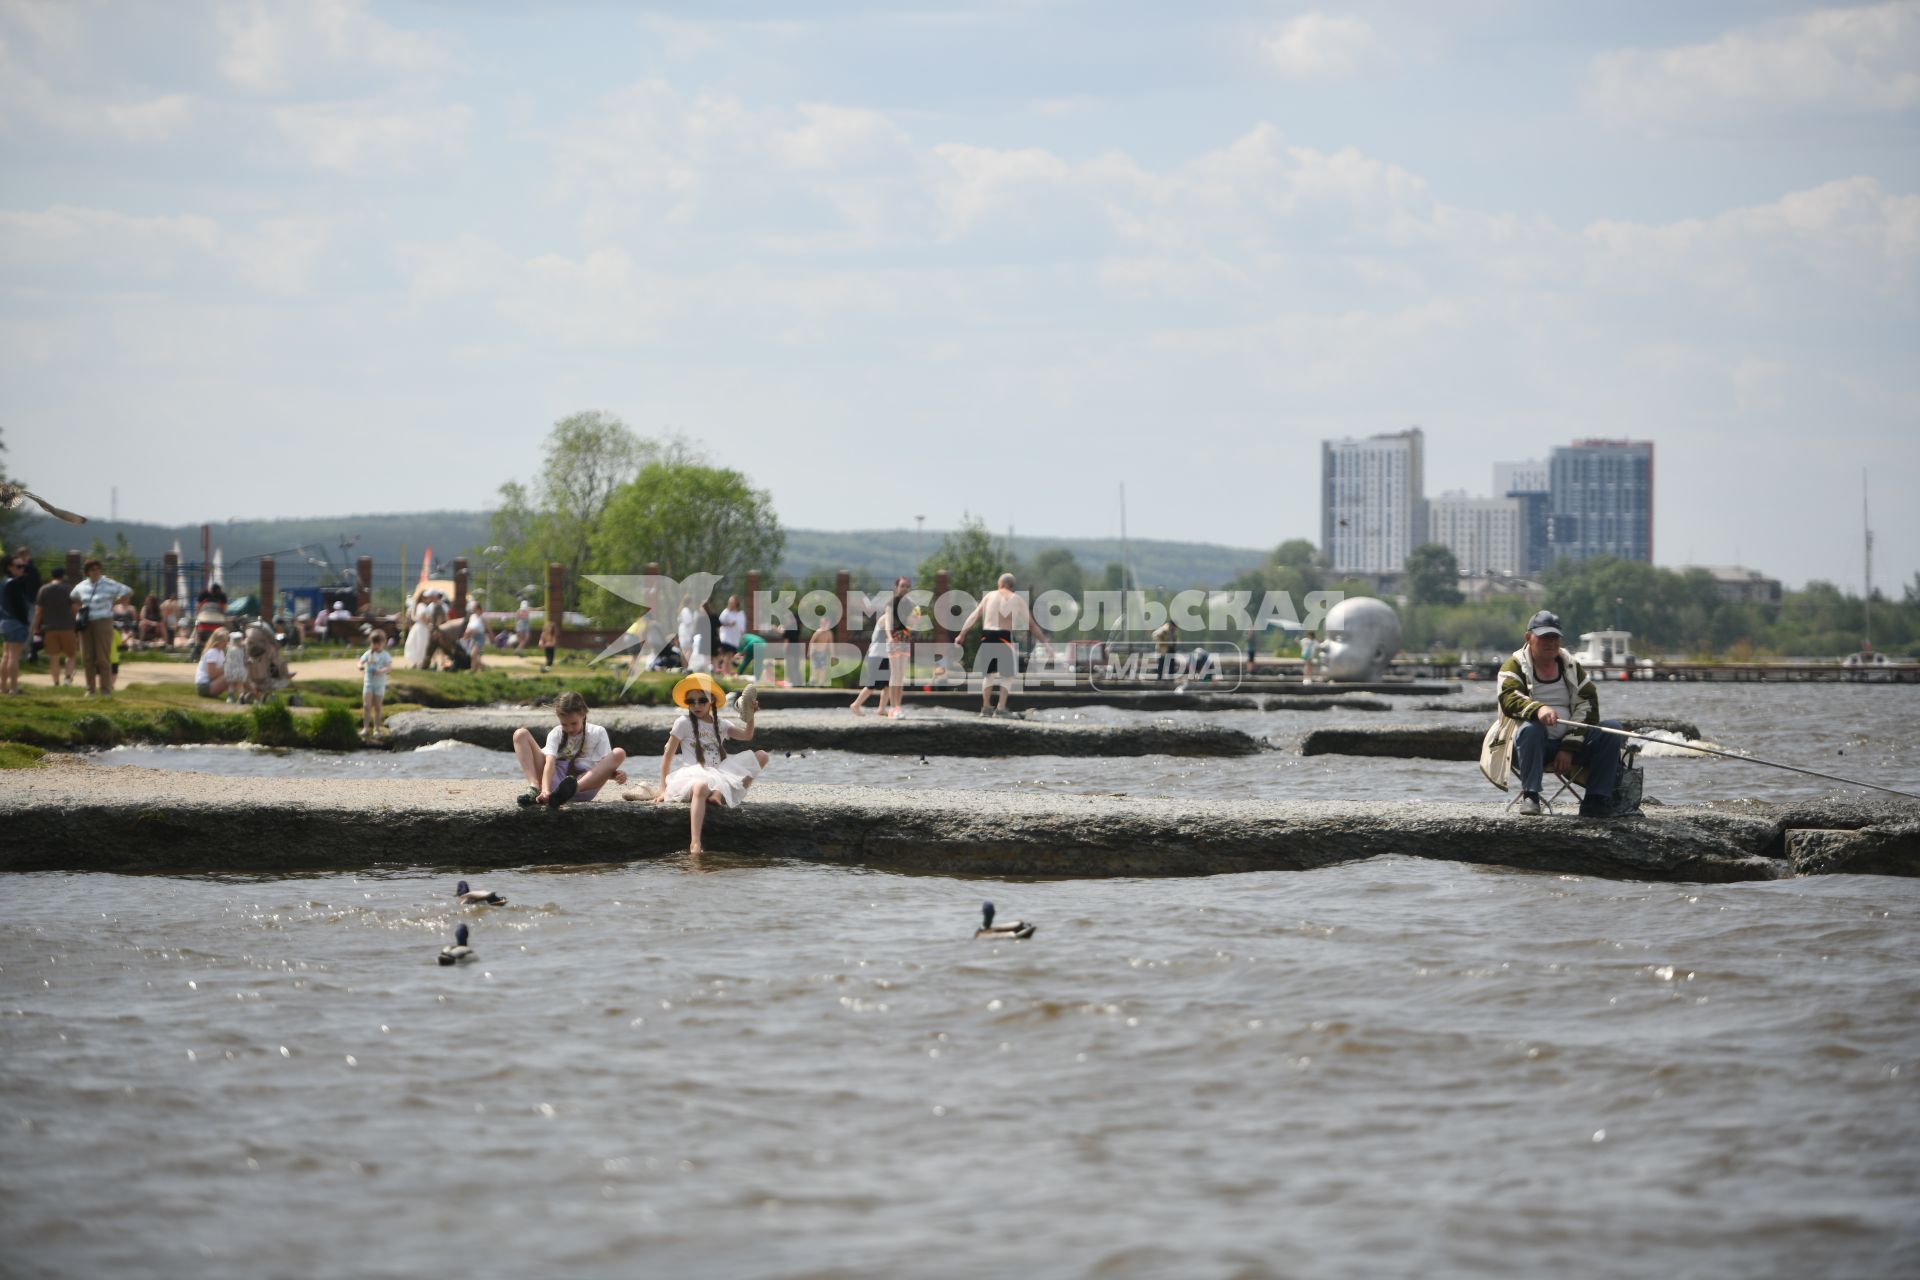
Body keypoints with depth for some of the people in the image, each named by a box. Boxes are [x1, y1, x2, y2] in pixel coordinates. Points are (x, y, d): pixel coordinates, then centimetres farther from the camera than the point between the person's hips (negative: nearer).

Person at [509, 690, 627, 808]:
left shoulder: (598, 733, 7)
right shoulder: (555, 734, 6)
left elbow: (605, 767, 0)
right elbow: (550, 762, -11)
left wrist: (616, 774, -25)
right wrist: (545, 790, -29)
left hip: (585, 784, -1)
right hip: (555, 780, 1)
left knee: (619, 754, -24)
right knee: (521, 735, -5)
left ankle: (571, 790, -45)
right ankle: (534, 787, -28)